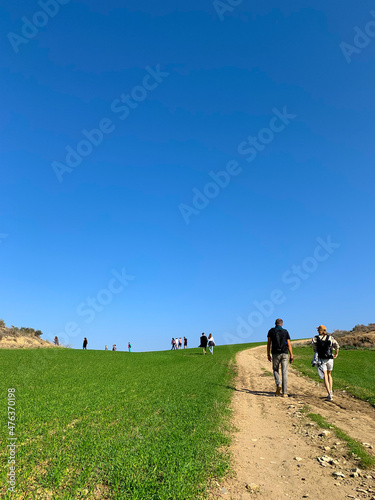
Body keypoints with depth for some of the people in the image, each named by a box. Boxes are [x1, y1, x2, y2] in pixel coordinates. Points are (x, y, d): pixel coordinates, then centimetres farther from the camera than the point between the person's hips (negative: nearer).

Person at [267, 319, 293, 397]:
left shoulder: (271, 331, 4)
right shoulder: (285, 332, 7)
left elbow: (268, 343, 3)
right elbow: (289, 344, 4)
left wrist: (268, 354, 8)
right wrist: (291, 355, 8)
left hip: (275, 353, -1)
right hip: (284, 354, 1)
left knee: (275, 370, 16)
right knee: (284, 373, 3)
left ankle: (278, 384, -9)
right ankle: (285, 393, 2)